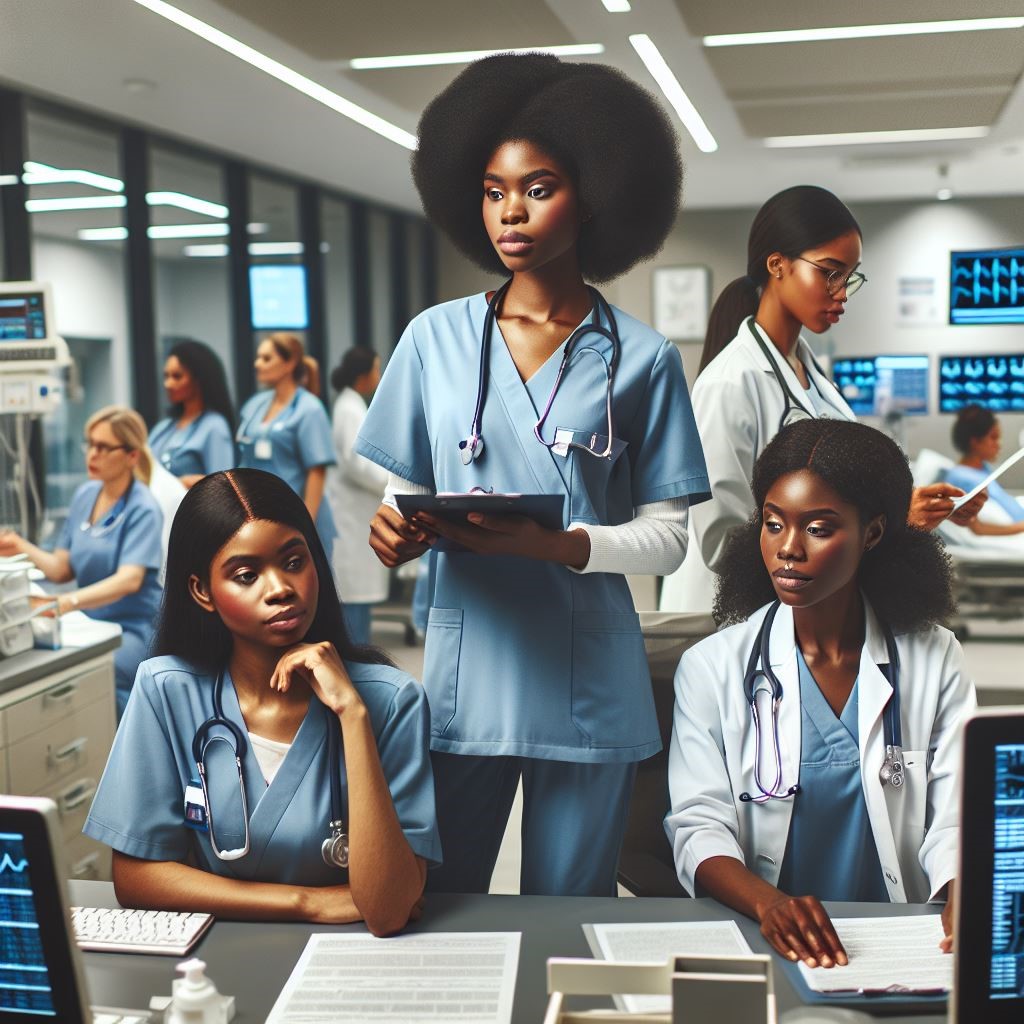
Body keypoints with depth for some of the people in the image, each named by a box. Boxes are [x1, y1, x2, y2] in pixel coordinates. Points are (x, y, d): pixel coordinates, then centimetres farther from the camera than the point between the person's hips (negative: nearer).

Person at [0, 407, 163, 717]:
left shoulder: (142, 509, -12)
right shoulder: (84, 495, 8)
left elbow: (129, 580, -26)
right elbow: (63, 569, 9)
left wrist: (68, 602, -39)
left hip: (133, 629, -6)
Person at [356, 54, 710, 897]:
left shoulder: (640, 358, -1)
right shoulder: (435, 338, 5)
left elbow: (667, 534, -3)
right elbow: (406, 493, 9)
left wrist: (557, 545, -20)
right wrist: (400, 532, -14)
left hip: (588, 683, -1)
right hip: (465, 674, 1)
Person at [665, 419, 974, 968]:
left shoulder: (933, 660, 8)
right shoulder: (712, 668, 4)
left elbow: (954, 819, 1)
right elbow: (698, 827, -5)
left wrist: (963, 898, -21)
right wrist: (768, 902, -26)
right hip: (759, 943, 0)